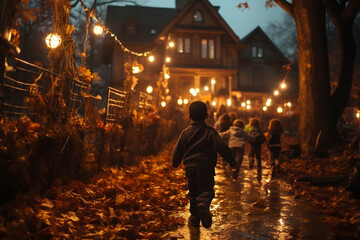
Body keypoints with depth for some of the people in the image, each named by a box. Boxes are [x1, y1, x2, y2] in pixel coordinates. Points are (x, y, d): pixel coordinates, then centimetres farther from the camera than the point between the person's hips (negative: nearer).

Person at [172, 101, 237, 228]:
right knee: (206, 190, 4)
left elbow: (178, 150, 11)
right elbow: (221, 147, -9)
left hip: (190, 167, 3)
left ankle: (194, 218, 16)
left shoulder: (186, 132, 6)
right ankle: (203, 204, -29)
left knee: (193, 193, 14)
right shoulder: (210, 131, -1)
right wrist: (232, 161, -3)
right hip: (206, 167, -2)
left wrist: (175, 163, 29)